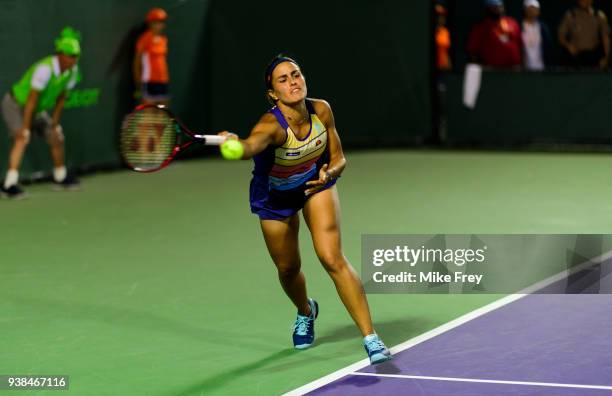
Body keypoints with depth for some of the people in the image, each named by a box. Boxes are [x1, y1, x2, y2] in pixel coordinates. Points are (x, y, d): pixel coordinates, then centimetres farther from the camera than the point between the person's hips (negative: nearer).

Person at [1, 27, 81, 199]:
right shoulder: (45, 69, -34)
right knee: (21, 139, -27)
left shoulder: (72, 71, -11)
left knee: (57, 138, 11)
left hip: (37, 110, 8)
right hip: (15, 105, -8)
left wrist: (55, 124, 0)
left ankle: (61, 177, 32)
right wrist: (26, 129, -31)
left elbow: (61, 99, 0)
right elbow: (32, 100, -33)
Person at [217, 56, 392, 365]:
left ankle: (370, 338, -14)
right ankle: (306, 312, 50)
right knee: (288, 269, 13)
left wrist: (329, 172, -31)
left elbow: (338, 157, -8)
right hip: (275, 197, -1)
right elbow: (251, 145, -60)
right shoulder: (272, 126, -36)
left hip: (317, 185, 1)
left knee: (332, 258, -17)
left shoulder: (321, 110, -22)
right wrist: (234, 144, -83)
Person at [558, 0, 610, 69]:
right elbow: (561, 36, 4)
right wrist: (568, 45, -16)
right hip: (575, 56, -1)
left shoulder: (599, 15, 5)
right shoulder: (570, 15, 1)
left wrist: (606, 57, -5)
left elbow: (606, 37, 5)